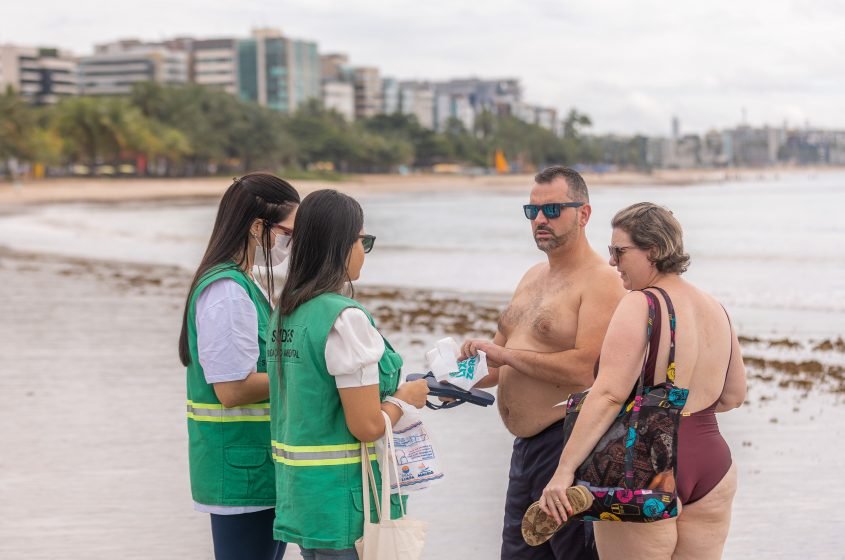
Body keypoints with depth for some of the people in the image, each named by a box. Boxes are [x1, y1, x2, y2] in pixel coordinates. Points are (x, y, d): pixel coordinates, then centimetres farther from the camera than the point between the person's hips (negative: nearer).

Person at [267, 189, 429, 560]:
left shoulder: (284, 315, 6)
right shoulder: (345, 318, -19)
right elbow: (367, 426, -20)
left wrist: (390, 392, 16)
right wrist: (405, 398, -2)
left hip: (301, 494, 8)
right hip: (344, 501, -8)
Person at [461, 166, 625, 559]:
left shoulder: (600, 282, -12)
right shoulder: (532, 278, 15)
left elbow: (585, 368, -24)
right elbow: (502, 363, 22)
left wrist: (507, 353, -17)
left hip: (567, 442, -9)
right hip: (525, 445, 9)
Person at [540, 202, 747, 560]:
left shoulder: (640, 306, -13)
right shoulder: (716, 310, 10)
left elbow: (609, 395, -22)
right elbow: (732, 397, 19)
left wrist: (564, 471, -24)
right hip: (712, 466, 7)